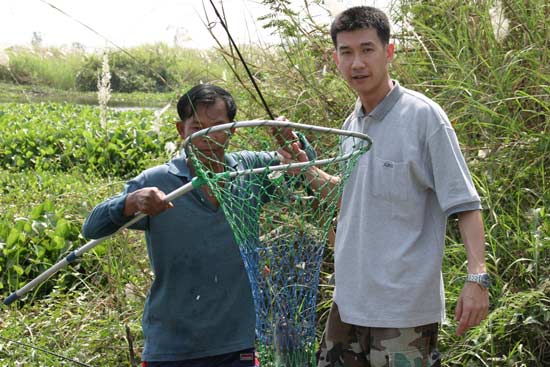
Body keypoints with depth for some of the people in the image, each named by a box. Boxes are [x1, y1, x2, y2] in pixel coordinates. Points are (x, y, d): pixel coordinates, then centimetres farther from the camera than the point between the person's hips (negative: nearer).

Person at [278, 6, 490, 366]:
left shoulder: (423, 115, -12)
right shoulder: (351, 124, 10)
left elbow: (464, 202, -13)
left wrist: (477, 276, -23)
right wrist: (308, 171, 8)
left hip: (405, 306, -7)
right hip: (349, 299, 7)